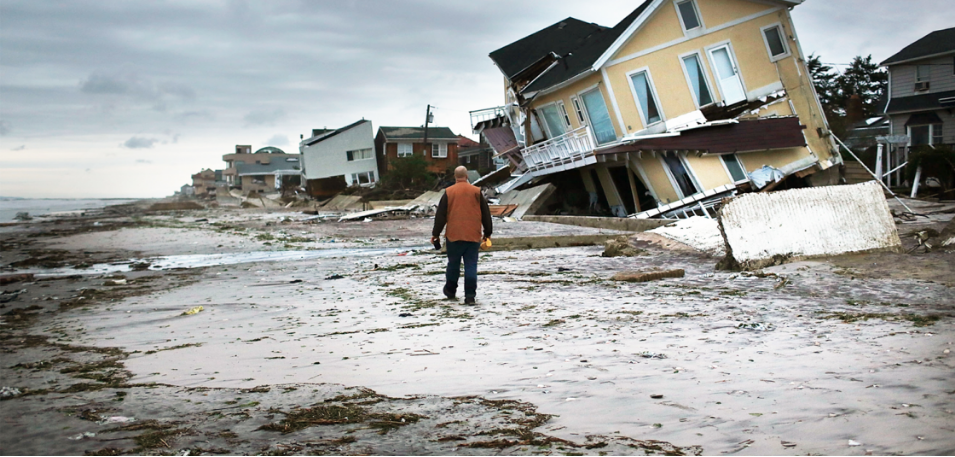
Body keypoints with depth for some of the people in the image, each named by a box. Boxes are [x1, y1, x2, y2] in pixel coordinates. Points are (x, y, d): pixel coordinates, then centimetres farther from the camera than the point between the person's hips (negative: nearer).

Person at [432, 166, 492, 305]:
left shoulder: (448, 192, 0)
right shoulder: (477, 192, 2)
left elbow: (440, 215, 1)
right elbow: (486, 214, 7)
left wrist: (436, 233, 9)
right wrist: (487, 233, 16)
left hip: (453, 236, 0)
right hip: (473, 236, 0)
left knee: (453, 264, 15)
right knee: (471, 266, 1)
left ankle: (450, 290, 28)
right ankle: (470, 295, -4)